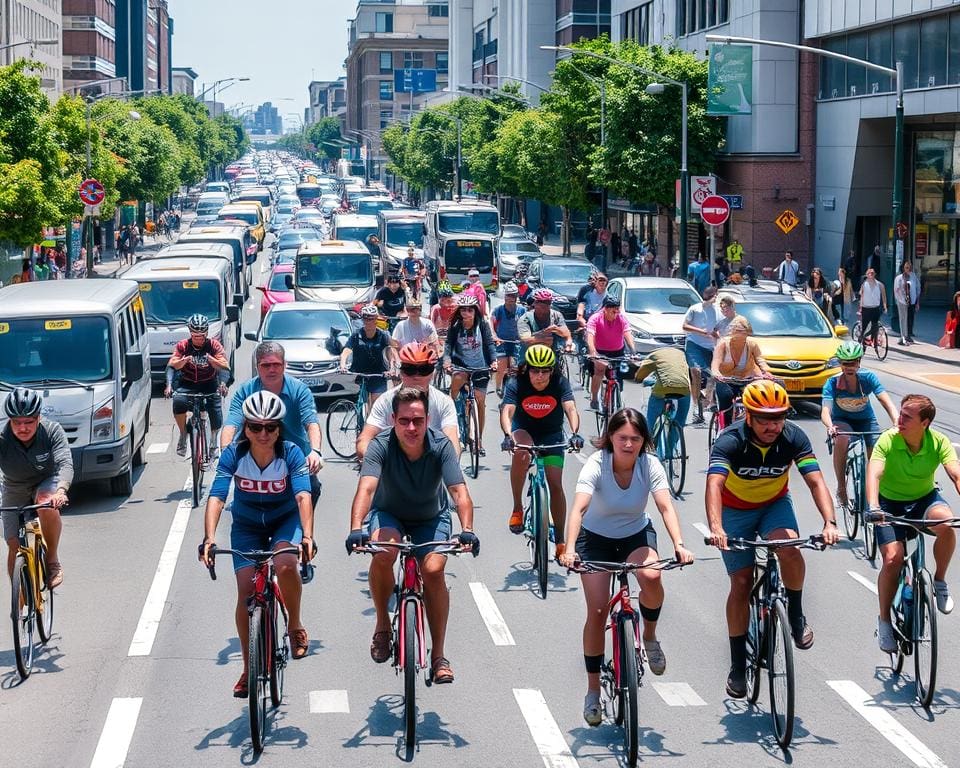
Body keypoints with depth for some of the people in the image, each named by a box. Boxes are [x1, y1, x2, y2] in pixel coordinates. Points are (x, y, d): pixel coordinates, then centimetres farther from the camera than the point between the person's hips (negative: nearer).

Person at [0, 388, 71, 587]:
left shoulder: (52, 431, -24)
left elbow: (65, 464, -36)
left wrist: (60, 491, -56)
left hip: (46, 484, -2)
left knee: (47, 503, -36)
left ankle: (53, 561, -21)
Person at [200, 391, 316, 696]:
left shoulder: (291, 453, -23)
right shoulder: (234, 454, -21)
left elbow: (303, 496, -33)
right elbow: (216, 497, -28)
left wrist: (307, 536, -49)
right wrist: (209, 538, -43)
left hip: (285, 521, -1)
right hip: (246, 525, 1)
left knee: (285, 565, -33)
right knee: (246, 593, -12)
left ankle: (295, 624, -5)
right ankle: (249, 668, 5)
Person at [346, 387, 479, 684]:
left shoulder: (440, 445, -23)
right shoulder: (381, 445, -26)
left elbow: (460, 492, -32)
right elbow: (366, 488, -39)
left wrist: (467, 530, -49)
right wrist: (357, 529, -56)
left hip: (430, 518, 1)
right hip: (388, 514, -1)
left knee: (433, 569, -24)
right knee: (383, 551, -33)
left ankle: (439, 654, -8)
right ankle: (382, 624, -9)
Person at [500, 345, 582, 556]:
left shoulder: (560, 383, -19)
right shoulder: (516, 384, -21)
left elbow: (571, 409, -31)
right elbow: (507, 412, -33)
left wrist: (574, 433, -50)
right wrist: (508, 436, -53)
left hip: (551, 436, 1)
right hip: (523, 431, -1)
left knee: (556, 484, -9)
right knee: (521, 452, -37)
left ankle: (560, 540, 4)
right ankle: (517, 508, -22)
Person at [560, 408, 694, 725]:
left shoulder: (650, 465, -19)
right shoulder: (596, 465, -25)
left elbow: (666, 506, -29)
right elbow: (578, 508, -38)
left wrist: (679, 544, -47)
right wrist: (569, 549, -54)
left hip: (637, 534, 1)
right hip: (596, 538, -1)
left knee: (651, 576, -32)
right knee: (597, 611, -12)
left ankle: (650, 637, -3)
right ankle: (593, 690, 4)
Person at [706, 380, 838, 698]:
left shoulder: (794, 438, -23)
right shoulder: (730, 441, -30)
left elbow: (816, 481, -29)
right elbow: (714, 485, -43)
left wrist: (830, 522, -47)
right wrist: (715, 528, -61)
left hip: (775, 504, 1)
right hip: (736, 510, -1)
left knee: (789, 548, -30)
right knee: (741, 583, -4)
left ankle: (796, 614, -5)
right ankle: (738, 664, 9)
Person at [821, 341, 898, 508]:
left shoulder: (868, 378, -20)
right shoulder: (832, 383, -22)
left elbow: (887, 402, -30)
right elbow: (825, 410, -34)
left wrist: (897, 423, -49)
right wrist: (830, 426, -58)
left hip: (866, 419, 2)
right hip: (842, 421, -2)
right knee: (841, 440, -36)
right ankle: (841, 488, -21)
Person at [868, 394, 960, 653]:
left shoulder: (939, 442, -16)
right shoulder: (888, 440, -20)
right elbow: (873, 474, -33)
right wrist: (873, 506, -51)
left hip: (925, 498, 1)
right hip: (891, 504, -1)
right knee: (893, 558, -18)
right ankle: (884, 620, 3)